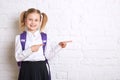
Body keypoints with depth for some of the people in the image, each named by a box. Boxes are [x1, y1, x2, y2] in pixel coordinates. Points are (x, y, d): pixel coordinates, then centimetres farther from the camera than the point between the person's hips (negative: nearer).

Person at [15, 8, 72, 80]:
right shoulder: (20, 38, -1)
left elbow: (48, 55, 4)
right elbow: (18, 57, -8)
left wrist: (59, 46, -1)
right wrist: (30, 50, -19)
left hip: (41, 70, 1)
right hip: (27, 70, -1)